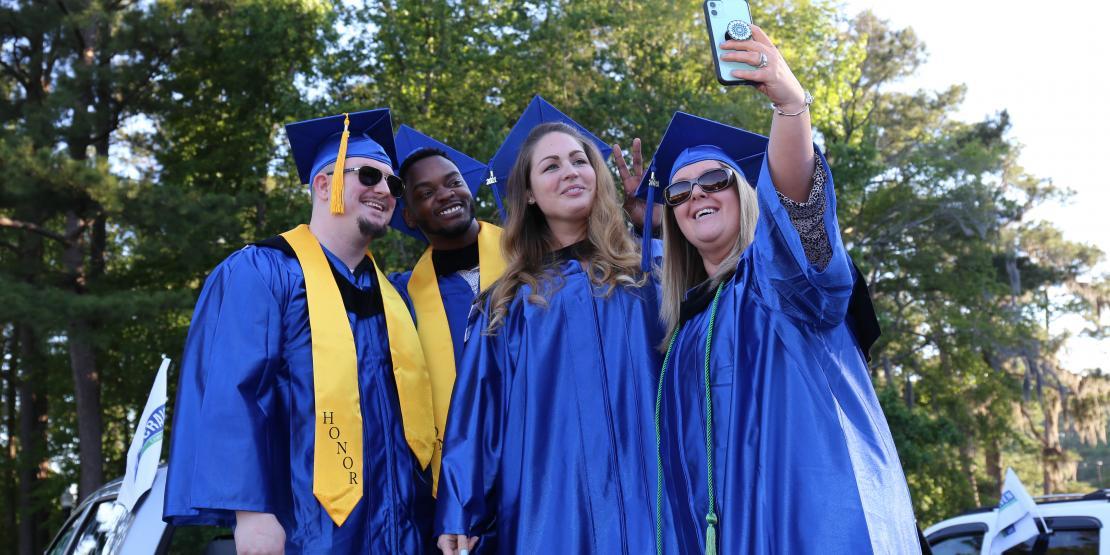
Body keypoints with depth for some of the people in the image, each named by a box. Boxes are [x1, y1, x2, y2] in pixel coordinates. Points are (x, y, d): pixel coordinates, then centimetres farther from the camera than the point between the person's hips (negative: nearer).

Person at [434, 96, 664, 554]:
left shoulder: (648, 275, 8)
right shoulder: (509, 303, 10)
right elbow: (478, 413, 7)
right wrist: (460, 513, 0)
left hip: (642, 501, 0)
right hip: (546, 509, 1)